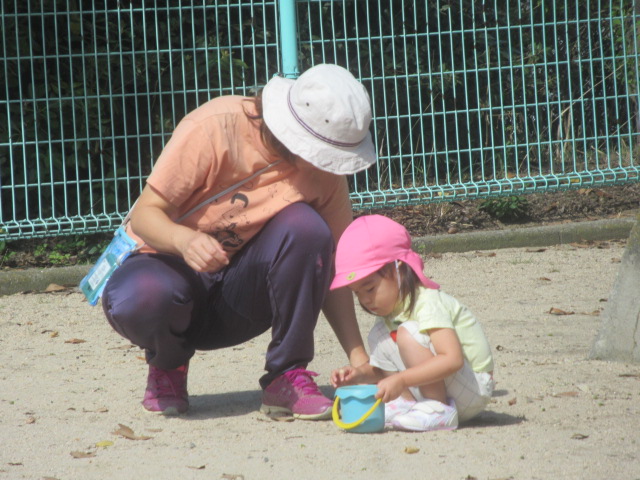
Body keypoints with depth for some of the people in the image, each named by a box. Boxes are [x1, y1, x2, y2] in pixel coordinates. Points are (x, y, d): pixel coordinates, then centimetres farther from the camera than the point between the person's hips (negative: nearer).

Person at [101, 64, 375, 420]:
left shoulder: (324, 171, -10)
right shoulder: (213, 130, -23)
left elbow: (328, 271, -5)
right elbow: (146, 213, -21)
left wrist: (358, 357, -16)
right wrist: (185, 240, -43)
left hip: (237, 299, 2)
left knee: (305, 226, -27)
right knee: (144, 298, -39)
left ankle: (288, 377, -13)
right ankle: (168, 365, -1)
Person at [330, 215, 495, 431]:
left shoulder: (428, 304, -22)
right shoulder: (391, 309, 7)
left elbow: (452, 359, -35)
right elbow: (381, 369, 12)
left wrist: (401, 380, -39)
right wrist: (358, 373, -9)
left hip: (474, 390, -9)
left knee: (408, 334, -27)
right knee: (379, 336, 4)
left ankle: (440, 411, -23)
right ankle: (408, 404, -3)